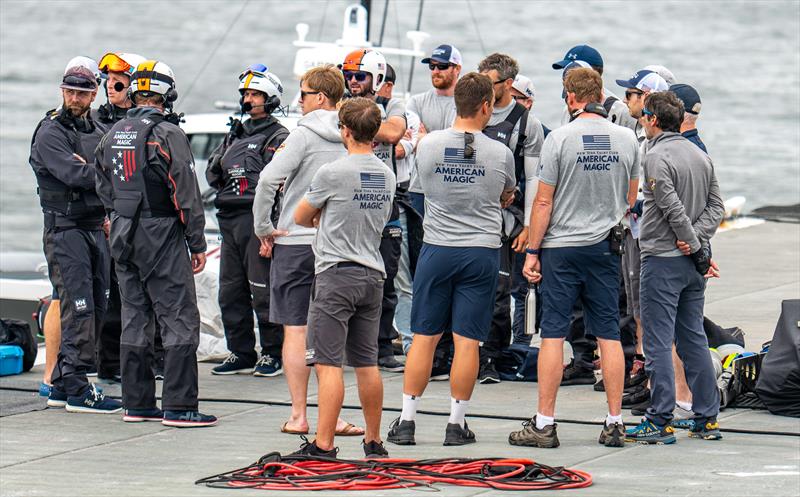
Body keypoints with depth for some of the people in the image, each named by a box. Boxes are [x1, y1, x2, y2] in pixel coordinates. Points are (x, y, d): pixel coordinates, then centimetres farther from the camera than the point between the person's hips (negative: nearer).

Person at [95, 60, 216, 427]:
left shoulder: (112, 135, 9)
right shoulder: (167, 135, -13)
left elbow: (104, 187, 16)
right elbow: (185, 193, -13)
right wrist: (197, 244, -8)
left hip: (123, 237, 7)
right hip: (161, 234, -7)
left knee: (134, 319, 12)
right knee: (180, 318, -4)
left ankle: (137, 403, 14)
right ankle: (178, 406, -8)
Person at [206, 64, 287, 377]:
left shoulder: (277, 137, -2)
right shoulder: (236, 134, 22)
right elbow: (212, 173, 21)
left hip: (257, 219, -8)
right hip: (229, 219, 8)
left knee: (263, 290, -8)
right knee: (230, 290, 9)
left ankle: (272, 353, -1)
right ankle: (241, 353, 17)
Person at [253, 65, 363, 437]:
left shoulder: (304, 134, -10)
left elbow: (268, 179, -18)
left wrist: (264, 228, -8)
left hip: (295, 242, -4)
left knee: (295, 329, 1)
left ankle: (298, 416, 1)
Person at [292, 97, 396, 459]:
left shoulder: (332, 173, -11)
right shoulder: (386, 175, 9)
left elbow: (300, 218, 3)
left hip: (337, 274, -7)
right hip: (373, 275, 7)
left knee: (328, 363, -8)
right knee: (367, 363, 12)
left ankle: (323, 445, -12)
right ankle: (374, 443, 17)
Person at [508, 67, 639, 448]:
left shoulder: (560, 139, -10)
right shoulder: (626, 139, 2)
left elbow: (544, 201, -8)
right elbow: (630, 199, 12)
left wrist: (532, 251, -1)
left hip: (562, 246, -3)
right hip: (606, 246, 3)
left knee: (553, 333, 0)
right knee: (609, 334, 6)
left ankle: (544, 424, 0)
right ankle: (614, 423, 7)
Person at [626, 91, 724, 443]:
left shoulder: (657, 157, -13)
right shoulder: (700, 154, 12)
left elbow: (674, 210, -19)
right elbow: (716, 205, 8)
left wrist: (696, 246, -11)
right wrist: (698, 240, -4)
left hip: (663, 258, -8)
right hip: (693, 261, 8)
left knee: (658, 341, -4)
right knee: (694, 338, 12)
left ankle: (660, 421, -5)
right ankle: (707, 419, 13)